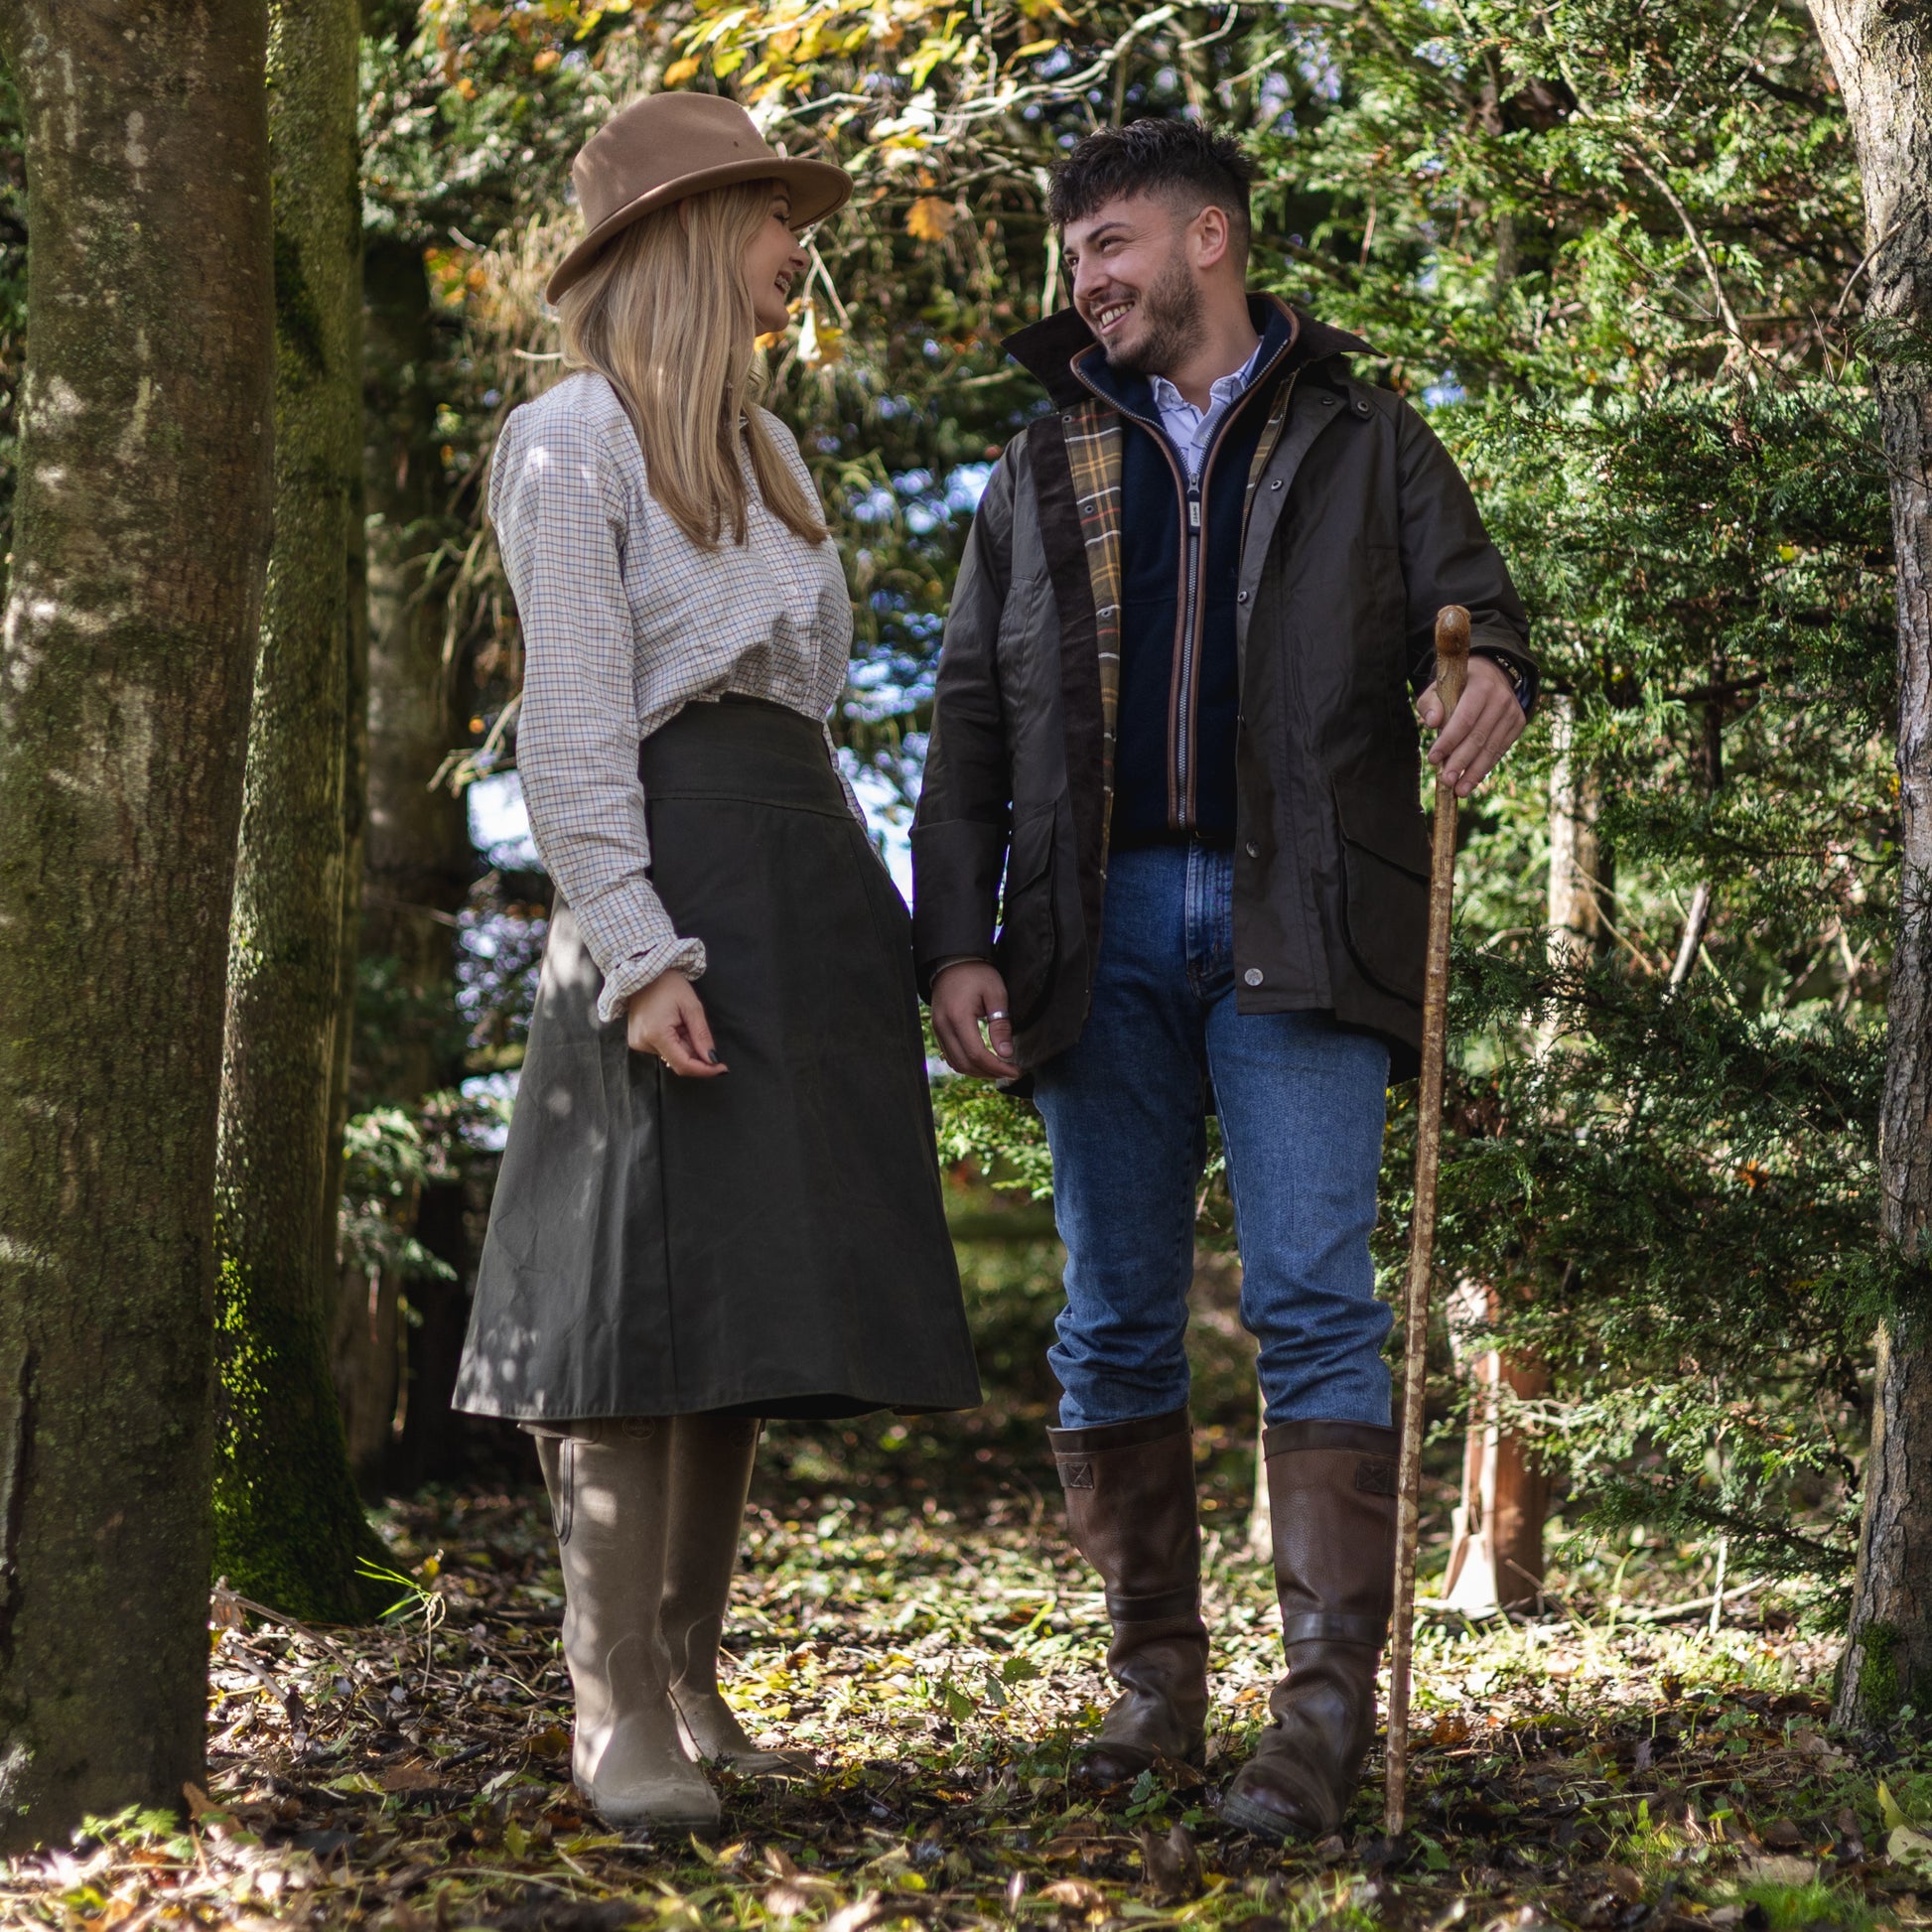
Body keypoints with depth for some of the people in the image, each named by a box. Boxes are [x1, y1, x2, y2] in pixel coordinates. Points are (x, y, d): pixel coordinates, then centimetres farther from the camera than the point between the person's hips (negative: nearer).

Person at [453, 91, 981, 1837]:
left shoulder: (761, 450, 22)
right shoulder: (575, 445, -2)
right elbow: (572, 728, -10)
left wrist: (880, 922, 15)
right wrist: (635, 953, -20)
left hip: (808, 890, 8)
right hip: (672, 866, -8)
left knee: (749, 1294, 6)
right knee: (650, 1288, -10)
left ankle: (693, 1681, 11)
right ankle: (615, 1713, -7)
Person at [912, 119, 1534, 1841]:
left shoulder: (1363, 445, 12)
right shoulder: (1042, 474, 19)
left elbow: (1481, 617, 5)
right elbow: (971, 725, 16)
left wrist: (1491, 681, -21)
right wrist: (956, 939, 3)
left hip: (1296, 923, -3)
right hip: (1102, 927, 4)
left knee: (1312, 1298, -11)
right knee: (1115, 1313, 4)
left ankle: (1329, 1703, -11)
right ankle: (1156, 1677, 12)